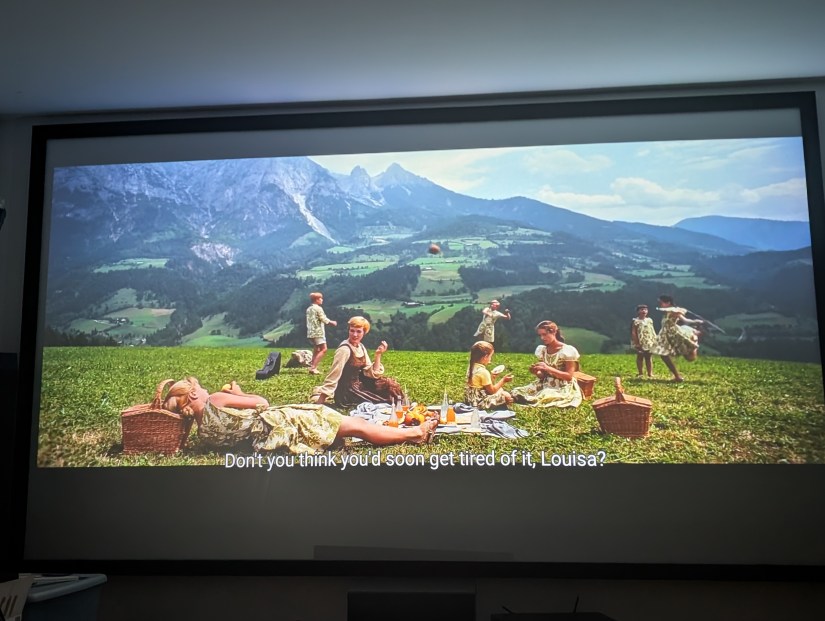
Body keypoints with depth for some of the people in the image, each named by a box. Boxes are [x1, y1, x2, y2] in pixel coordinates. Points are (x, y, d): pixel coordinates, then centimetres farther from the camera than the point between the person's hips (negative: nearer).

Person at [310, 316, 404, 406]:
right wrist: (319, 401, -24)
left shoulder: (361, 347, 5)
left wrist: (378, 355, -7)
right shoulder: (345, 349, -20)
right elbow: (333, 377, -22)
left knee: (389, 383, 3)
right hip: (346, 392, -8)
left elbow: (372, 374, 2)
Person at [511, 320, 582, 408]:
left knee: (546, 398, -35)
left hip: (563, 388, -5)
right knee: (516, 393, -16)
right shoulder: (542, 350, 5)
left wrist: (548, 369, -24)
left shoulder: (568, 351, -12)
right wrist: (537, 373, -13)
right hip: (545, 385, 5)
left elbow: (569, 376, -15)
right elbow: (543, 375, 11)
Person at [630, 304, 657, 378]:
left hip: (649, 343, 5)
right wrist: (636, 342, -17)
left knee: (649, 358, 8)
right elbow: (633, 333, -11)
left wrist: (654, 341, 6)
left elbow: (653, 331, 13)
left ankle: (650, 373, 12)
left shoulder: (649, 320, 10)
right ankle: (640, 373, 11)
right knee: (640, 358, 4)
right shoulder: (636, 321, -6)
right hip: (640, 343, -5)